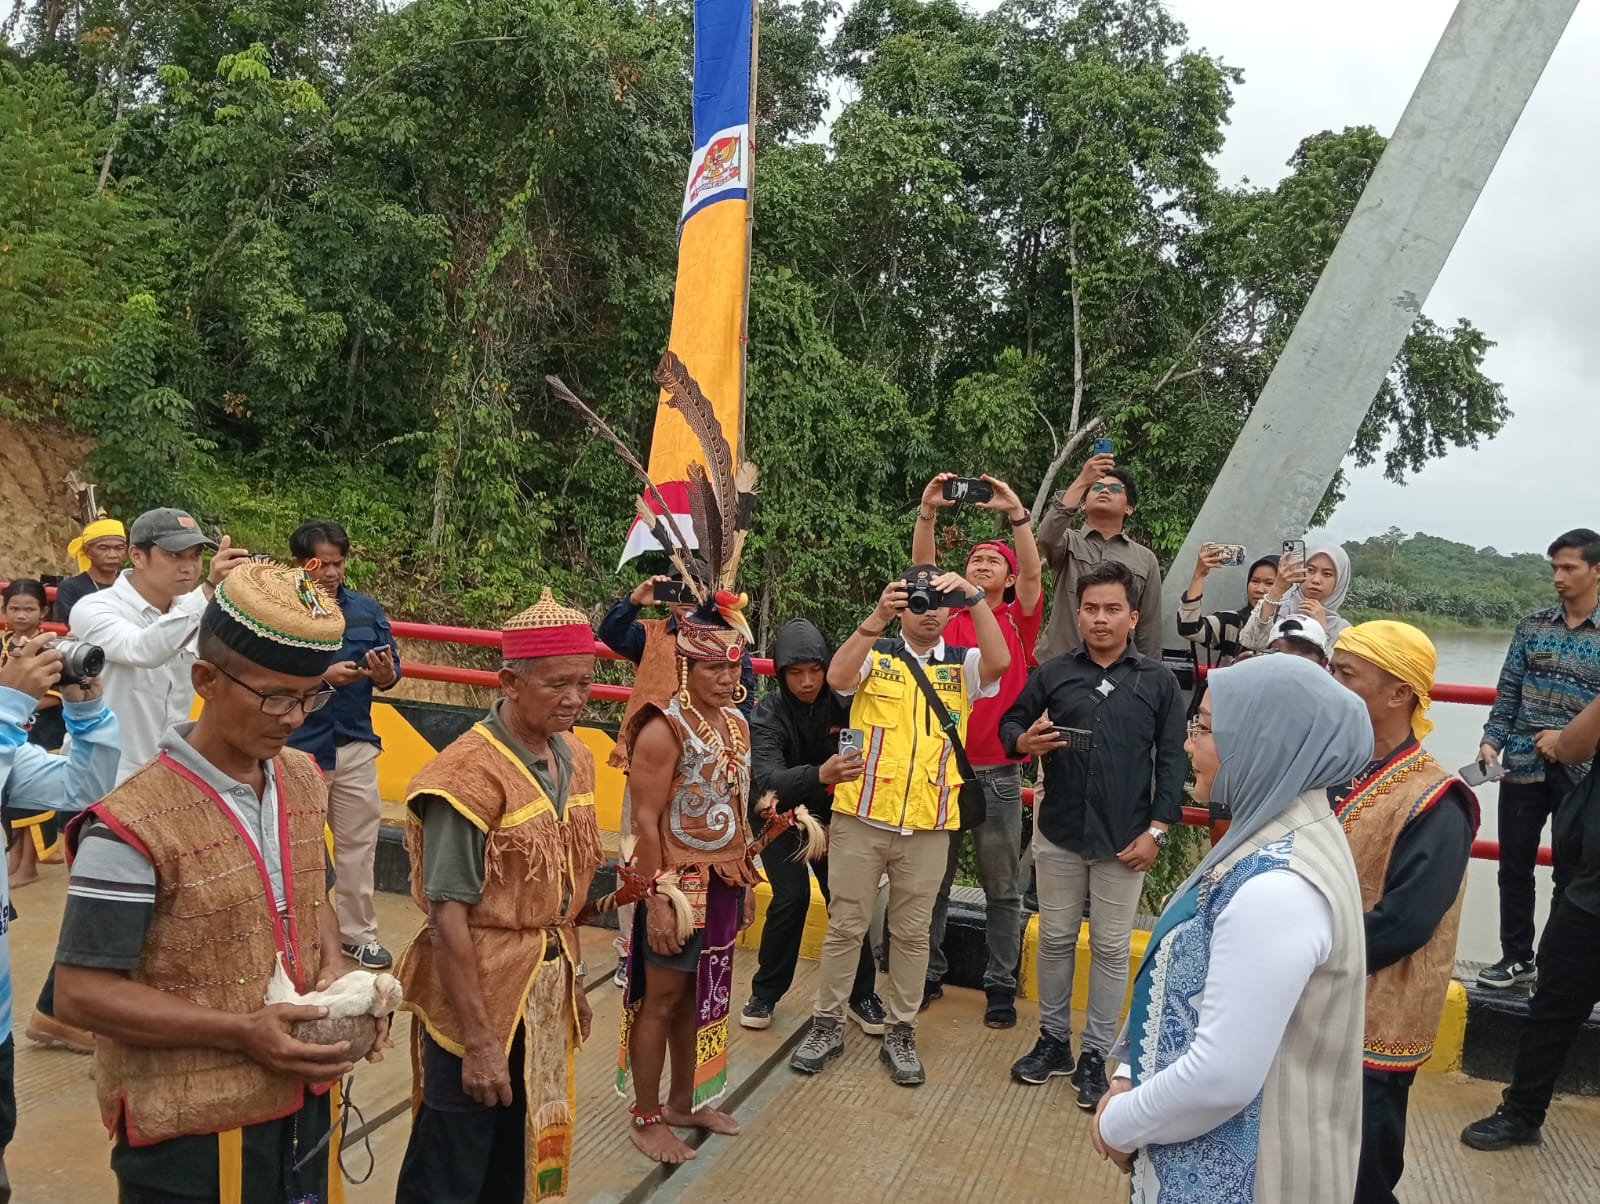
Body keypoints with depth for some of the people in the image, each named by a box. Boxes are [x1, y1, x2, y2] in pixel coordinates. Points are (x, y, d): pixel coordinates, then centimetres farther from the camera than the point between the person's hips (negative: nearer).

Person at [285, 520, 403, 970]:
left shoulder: (366, 608, 4)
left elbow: (391, 671, 5)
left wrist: (384, 675, -17)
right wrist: (323, 676, -23)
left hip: (355, 744, 4)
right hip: (298, 746, -4)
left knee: (358, 842, 11)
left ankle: (358, 933, 25)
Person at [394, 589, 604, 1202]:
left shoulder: (576, 758, 2)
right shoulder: (471, 773, -21)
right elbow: (447, 916, -21)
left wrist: (572, 978, 11)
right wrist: (478, 1040, -19)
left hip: (548, 988, 7)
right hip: (478, 994, -7)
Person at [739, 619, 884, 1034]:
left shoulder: (841, 704, -17)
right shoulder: (768, 714, -23)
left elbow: (862, 760, -6)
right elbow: (766, 780, -39)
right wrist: (819, 775, -55)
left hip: (828, 814, 2)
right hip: (779, 814, -2)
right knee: (792, 895, -14)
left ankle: (861, 995, 12)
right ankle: (765, 993, 5)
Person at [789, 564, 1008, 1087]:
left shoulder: (963, 665, 5)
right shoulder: (876, 655, 2)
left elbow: (1000, 661, -16)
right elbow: (837, 677, -19)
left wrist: (975, 597, -26)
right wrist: (877, 618, -29)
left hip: (929, 826, 1)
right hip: (861, 817, -1)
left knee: (912, 932, 12)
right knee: (846, 925, 9)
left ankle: (901, 1034, 26)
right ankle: (826, 1025, 24)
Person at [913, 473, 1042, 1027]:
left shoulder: (1019, 620, 3)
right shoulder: (946, 614, 7)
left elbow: (1033, 572, -13)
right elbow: (922, 566, -6)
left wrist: (1016, 512, -23)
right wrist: (927, 511, -19)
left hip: (998, 771, -1)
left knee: (1002, 888, 8)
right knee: (931, 880, 11)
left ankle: (1001, 986, 20)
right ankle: (927, 975, 25)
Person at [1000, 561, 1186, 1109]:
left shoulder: (1158, 680, 0)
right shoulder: (1054, 672, 2)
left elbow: (1172, 760, 0)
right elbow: (1009, 722, 7)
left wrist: (1157, 831, -6)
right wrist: (1025, 740, -17)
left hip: (1124, 840, -1)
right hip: (1059, 835, 2)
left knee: (1111, 949, 6)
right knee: (1056, 939, 12)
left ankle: (1095, 1055, 19)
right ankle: (1053, 1039, 27)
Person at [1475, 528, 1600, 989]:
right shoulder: (1532, 626, 5)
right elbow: (1509, 690, 6)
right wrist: (1492, 740, -5)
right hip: (1522, 765, 3)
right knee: (1515, 867, 9)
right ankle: (1516, 958, 23)